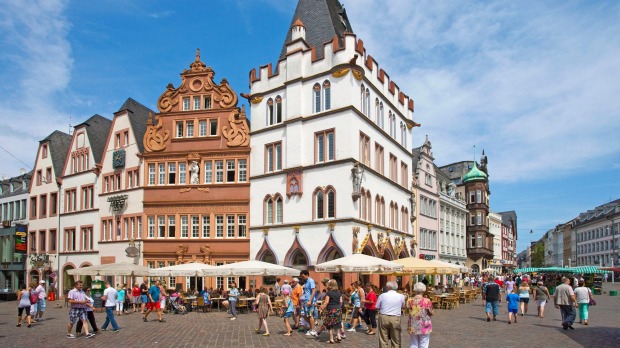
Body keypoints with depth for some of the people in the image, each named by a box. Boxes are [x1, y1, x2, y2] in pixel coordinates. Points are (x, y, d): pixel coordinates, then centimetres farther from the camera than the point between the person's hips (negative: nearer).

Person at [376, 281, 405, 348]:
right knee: (396, 340, 10)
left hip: (384, 318, 0)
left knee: (383, 340, 7)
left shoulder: (382, 295, -5)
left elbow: (377, 307, 2)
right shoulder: (401, 296, -2)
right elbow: (402, 307, 13)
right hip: (396, 319, 1)